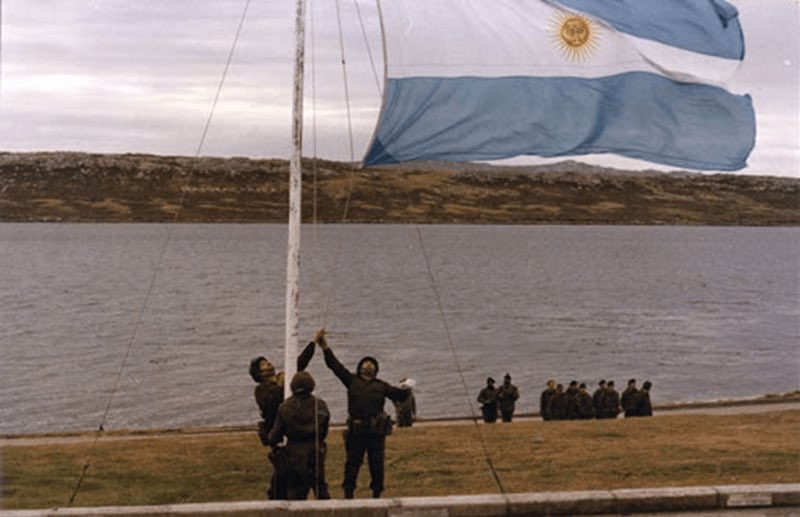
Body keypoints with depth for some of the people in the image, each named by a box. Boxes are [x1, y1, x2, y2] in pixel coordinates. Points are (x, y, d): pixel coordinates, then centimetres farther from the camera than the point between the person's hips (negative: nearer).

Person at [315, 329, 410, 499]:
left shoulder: (381, 386, 13)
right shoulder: (352, 380, 10)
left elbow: (398, 396, 8)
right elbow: (334, 365, 4)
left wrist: (405, 390, -16)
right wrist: (324, 346, -5)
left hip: (376, 431, 1)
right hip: (356, 430, -1)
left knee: (376, 463, 4)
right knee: (352, 462, 2)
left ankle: (377, 494, 16)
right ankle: (348, 494, 9)